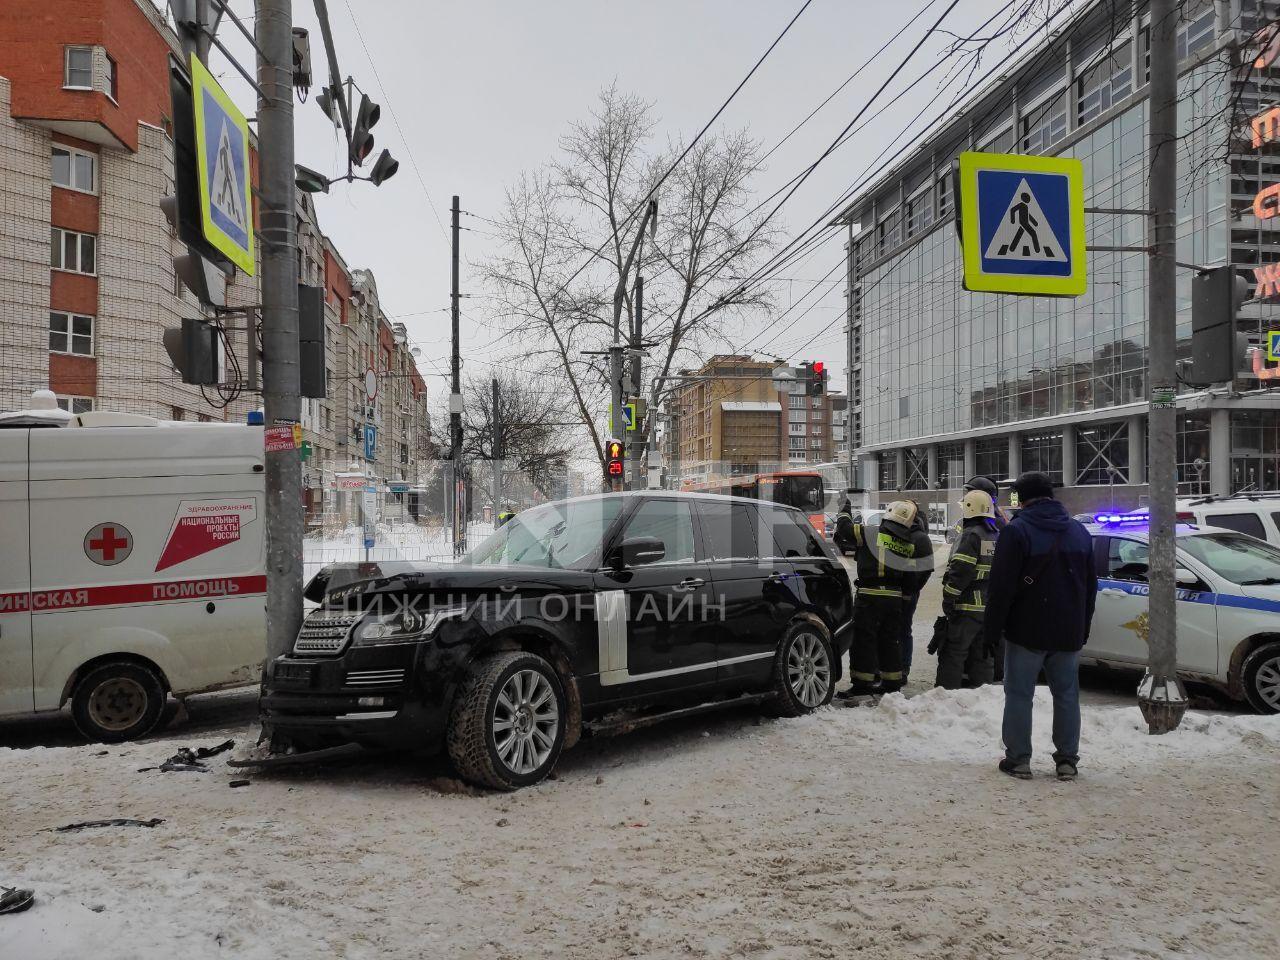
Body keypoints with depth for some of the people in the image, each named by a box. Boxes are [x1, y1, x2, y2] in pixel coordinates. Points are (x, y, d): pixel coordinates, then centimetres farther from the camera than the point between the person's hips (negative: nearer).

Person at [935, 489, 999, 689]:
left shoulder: (971, 535, -14)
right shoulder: (996, 537, 14)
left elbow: (959, 571, -19)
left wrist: (948, 600, -13)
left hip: (968, 607, -8)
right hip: (991, 606, 8)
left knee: (952, 654, -3)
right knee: (982, 655, 15)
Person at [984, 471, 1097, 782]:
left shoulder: (1016, 531, -11)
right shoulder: (1079, 532, 10)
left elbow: (1001, 588, -14)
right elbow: (1091, 586, 15)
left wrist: (992, 630, -8)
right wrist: (1083, 629, 20)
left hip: (1027, 631, -5)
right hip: (1069, 633, 5)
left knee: (1019, 694, 3)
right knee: (1067, 695, 13)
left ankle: (1018, 758, 6)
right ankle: (1067, 760, 16)